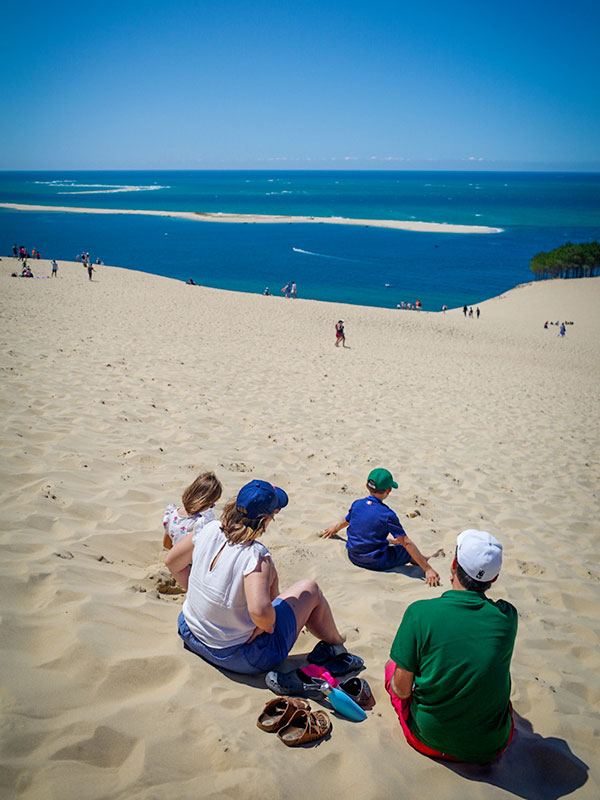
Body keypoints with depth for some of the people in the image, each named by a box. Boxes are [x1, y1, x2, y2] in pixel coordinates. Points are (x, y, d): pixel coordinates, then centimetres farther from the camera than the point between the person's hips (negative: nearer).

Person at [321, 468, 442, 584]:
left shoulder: (356, 504, -7)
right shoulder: (387, 514, -22)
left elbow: (345, 522, 15)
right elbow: (406, 543, -21)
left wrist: (334, 529, 39)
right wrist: (428, 569, -17)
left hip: (354, 558, 7)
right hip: (376, 563, -7)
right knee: (408, 551, 13)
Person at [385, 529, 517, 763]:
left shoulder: (420, 612, -19)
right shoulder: (507, 617, -12)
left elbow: (401, 689, -13)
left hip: (430, 740, -2)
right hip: (492, 747, 3)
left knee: (391, 666, 22)